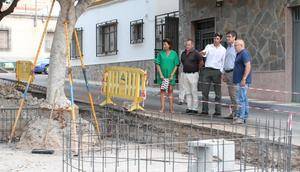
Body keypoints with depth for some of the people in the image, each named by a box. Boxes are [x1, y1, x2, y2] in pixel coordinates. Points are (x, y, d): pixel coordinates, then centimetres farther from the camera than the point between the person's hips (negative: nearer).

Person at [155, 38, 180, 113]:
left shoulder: (174, 53, 3)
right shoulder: (161, 53, 5)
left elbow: (176, 65, 3)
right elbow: (158, 64, 3)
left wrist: (172, 75, -7)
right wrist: (161, 74, -7)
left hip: (170, 75, -1)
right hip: (162, 75, 1)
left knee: (170, 90, 1)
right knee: (162, 91, 1)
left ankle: (171, 108, 4)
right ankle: (162, 108, 2)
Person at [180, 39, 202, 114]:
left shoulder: (196, 53, -8)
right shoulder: (183, 53, 11)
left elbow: (201, 62, -5)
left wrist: (197, 69, 5)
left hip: (193, 74, -6)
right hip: (185, 74, 7)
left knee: (194, 92, -3)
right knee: (187, 92, 9)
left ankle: (195, 109, 0)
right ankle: (189, 107, 15)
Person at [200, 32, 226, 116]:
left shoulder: (223, 49, 6)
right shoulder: (208, 46, 7)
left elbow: (224, 62, 6)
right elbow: (205, 53, -14)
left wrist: (222, 72, -5)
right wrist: (203, 53, -38)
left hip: (217, 71, -1)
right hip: (207, 70, 1)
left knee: (217, 92, 1)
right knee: (205, 91, -1)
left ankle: (218, 111, 4)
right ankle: (204, 110, 3)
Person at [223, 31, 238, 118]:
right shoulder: (228, 48, 20)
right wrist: (224, 73, 21)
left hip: (233, 72, -9)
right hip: (227, 72, 9)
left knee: (234, 94, -10)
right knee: (231, 94, 10)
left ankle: (235, 112, -6)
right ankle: (232, 112, 14)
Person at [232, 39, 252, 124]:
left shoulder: (244, 53, -13)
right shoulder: (239, 54, 19)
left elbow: (248, 66, -22)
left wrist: (244, 79, -25)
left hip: (242, 81, -11)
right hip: (239, 81, 11)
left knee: (241, 99, -10)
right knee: (244, 99, 13)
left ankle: (241, 117, -9)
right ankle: (244, 117, 18)